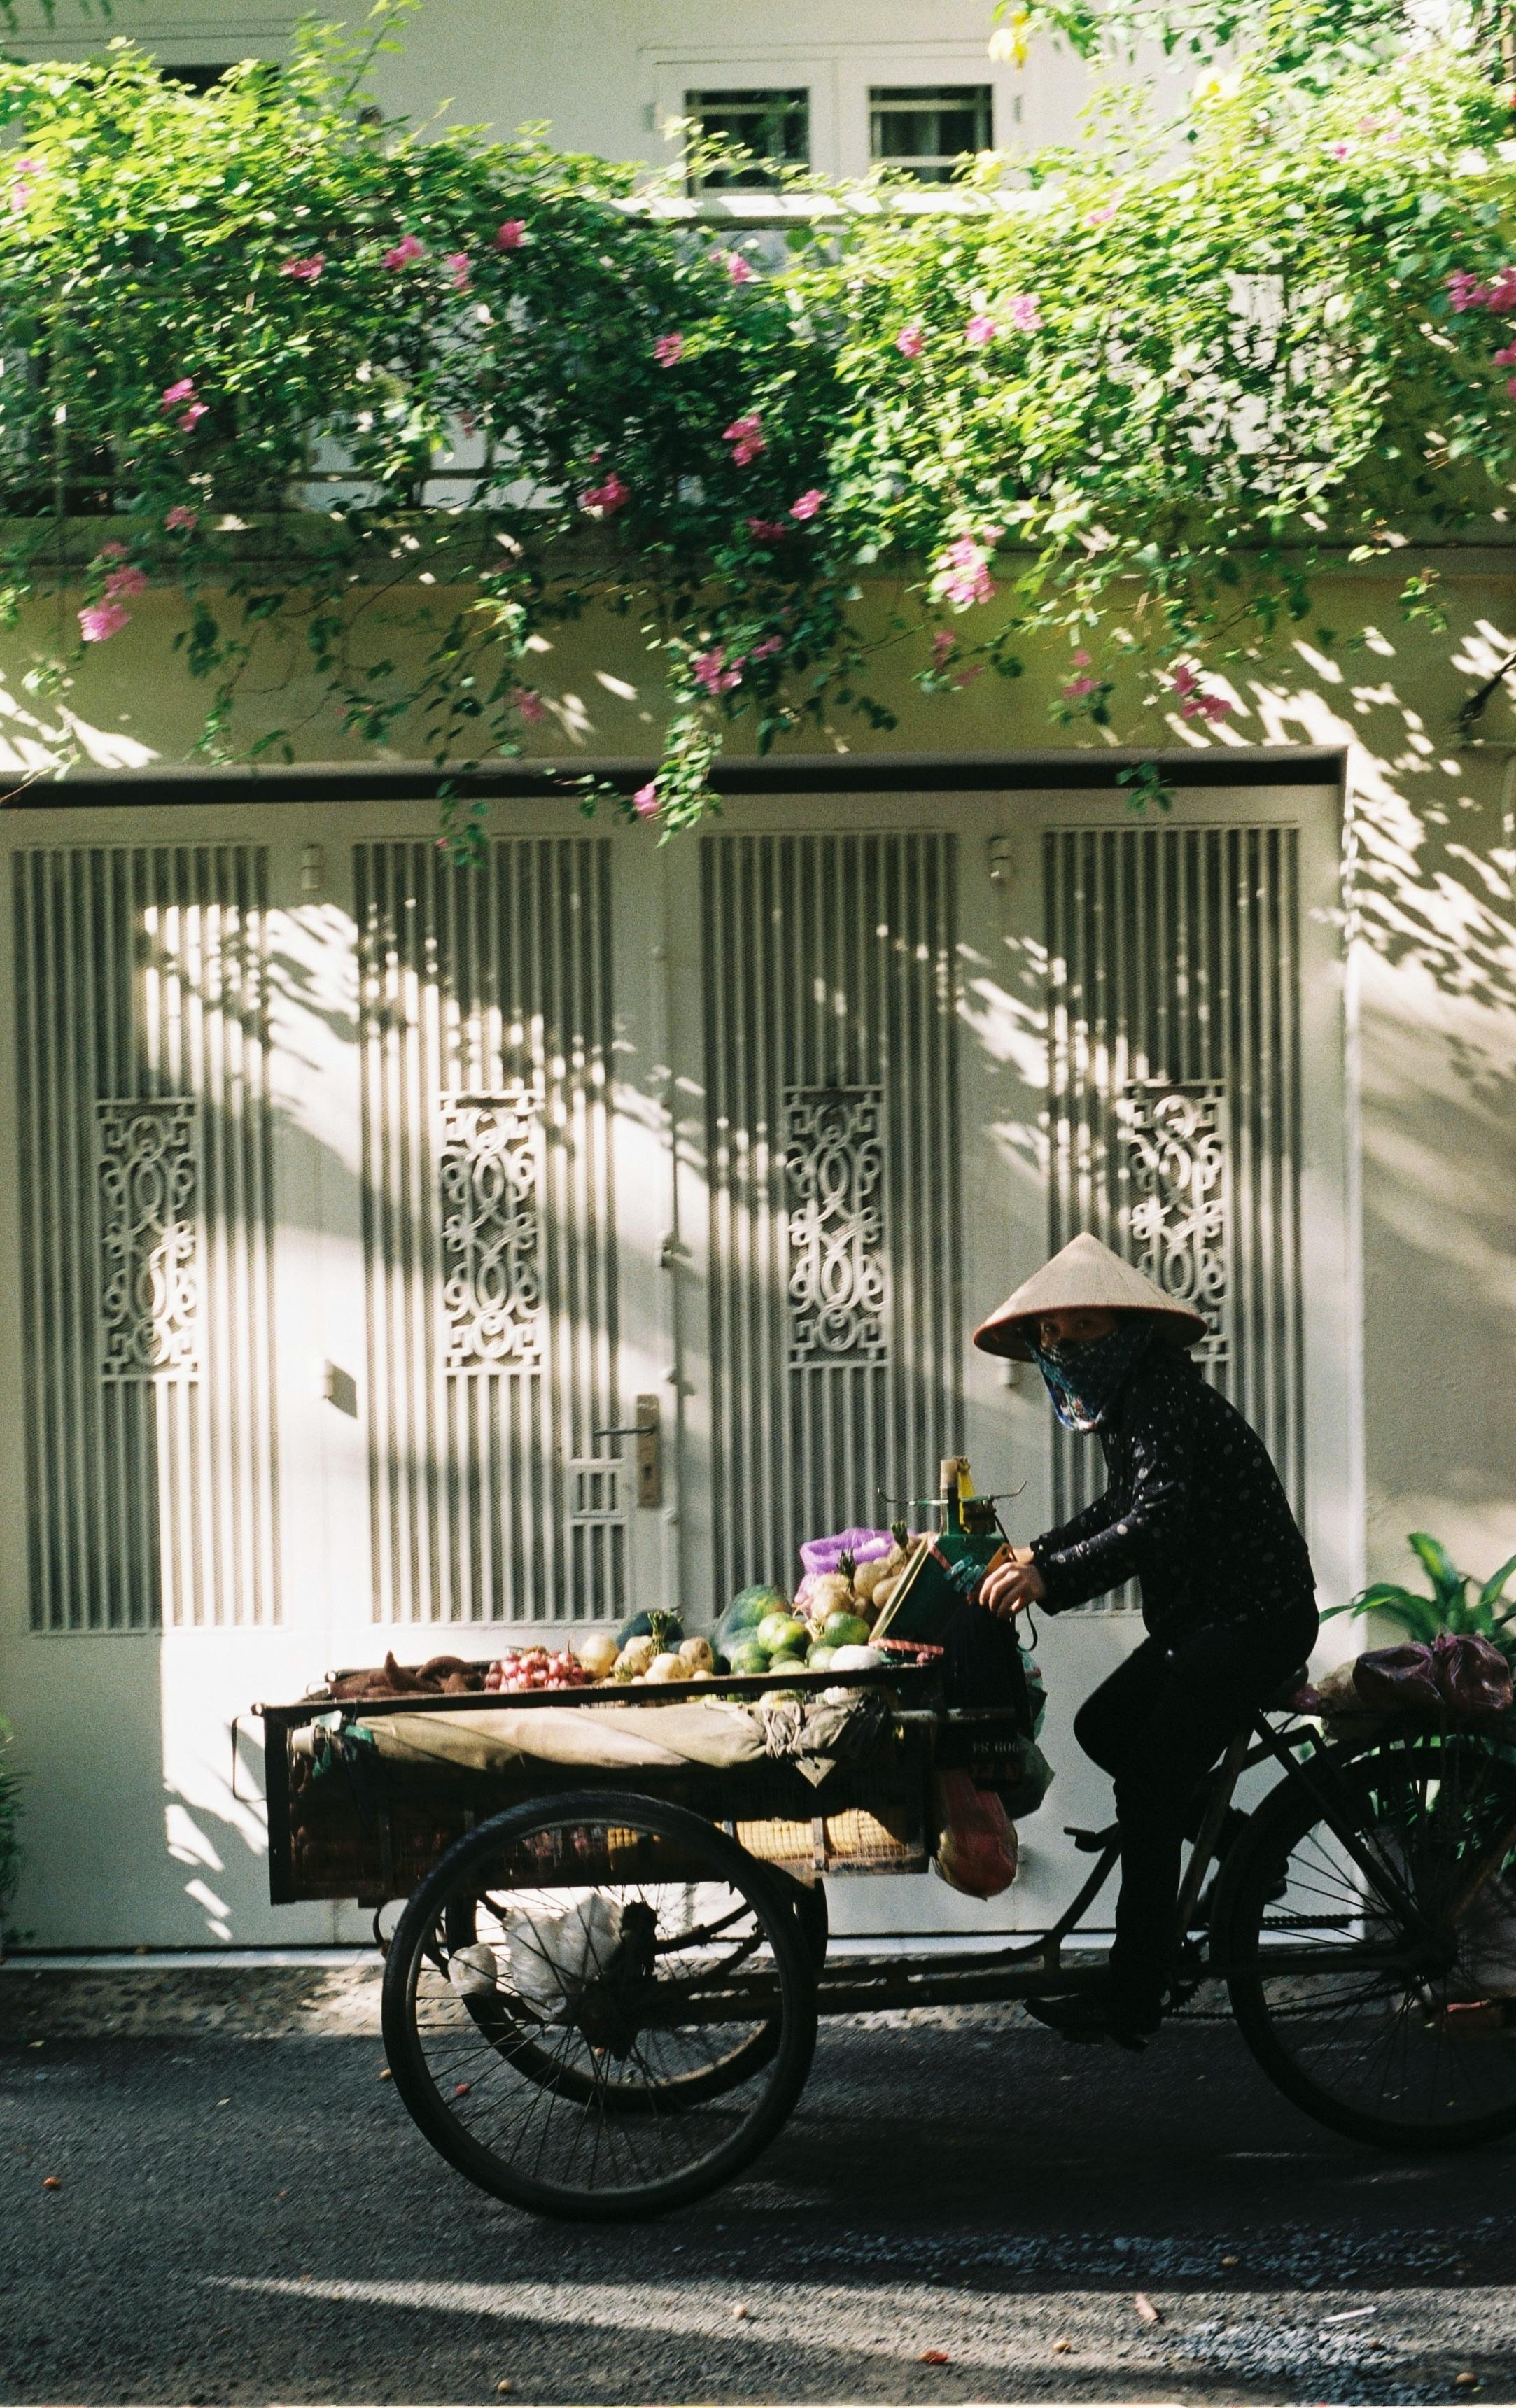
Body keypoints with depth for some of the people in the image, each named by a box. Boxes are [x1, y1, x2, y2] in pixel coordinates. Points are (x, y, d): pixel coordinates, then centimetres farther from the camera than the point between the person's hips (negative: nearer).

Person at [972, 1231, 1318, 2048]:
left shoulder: (1164, 1399, -21)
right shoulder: (1127, 1401, 11)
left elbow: (1159, 1520, -34)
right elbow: (1122, 1507, 26)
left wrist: (1052, 1576, -42)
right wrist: (1035, 1553, 16)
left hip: (1256, 1619, -10)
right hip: (1202, 1617, 10)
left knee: (1146, 1794, -10)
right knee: (1102, 1727, 15)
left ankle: (1132, 1999, -4)